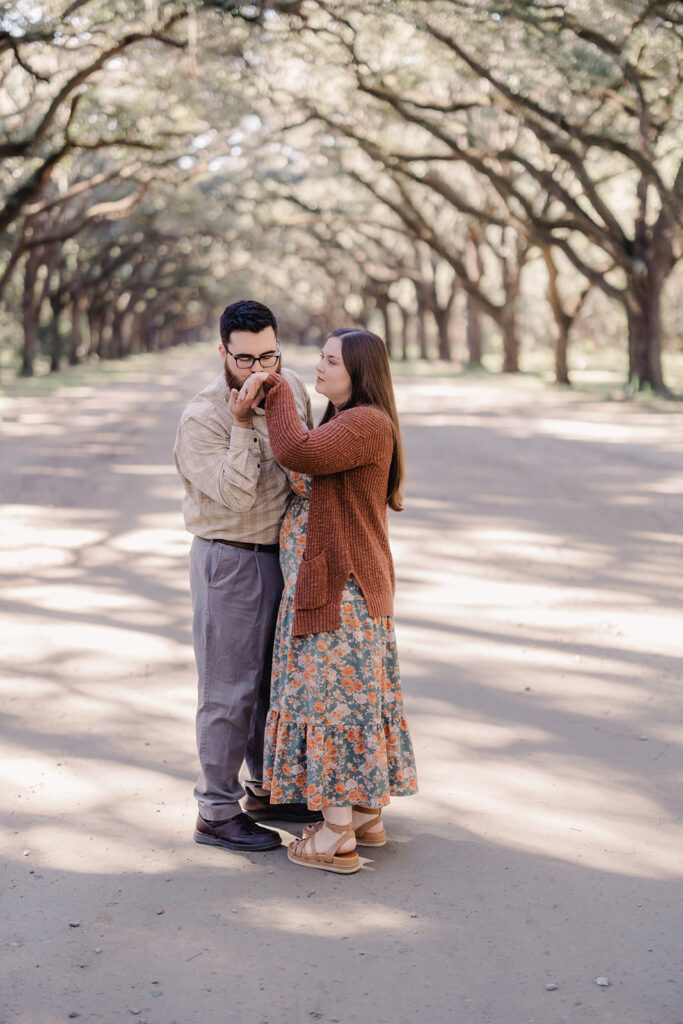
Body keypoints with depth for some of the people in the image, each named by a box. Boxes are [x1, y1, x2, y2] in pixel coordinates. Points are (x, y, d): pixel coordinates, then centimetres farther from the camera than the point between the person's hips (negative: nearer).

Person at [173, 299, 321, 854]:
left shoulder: (292, 388, 1)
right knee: (230, 688, -3)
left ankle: (267, 789, 32)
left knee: (276, 678, 17)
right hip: (229, 561, -7)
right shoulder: (202, 418, -19)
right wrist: (243, 426, -29)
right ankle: (218, 812, 7)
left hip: (282, 553, 7)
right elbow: (235, 495, -26)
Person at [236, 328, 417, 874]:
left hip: (341, 589, -11)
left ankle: (337, 839, 3)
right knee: (353, 696, 16)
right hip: (326, 583, 11)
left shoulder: (367, 423, -17)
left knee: (333, 698, -4)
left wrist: (275, 389, -21)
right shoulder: (347, 421, 15)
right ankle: (367, 818, 26)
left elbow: (298, 452, -33)